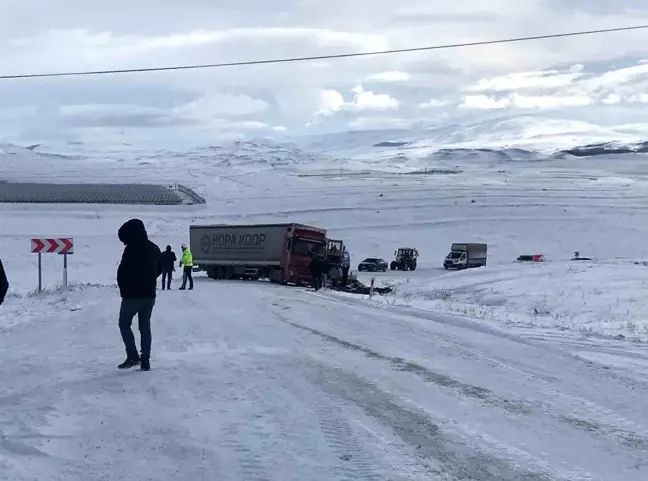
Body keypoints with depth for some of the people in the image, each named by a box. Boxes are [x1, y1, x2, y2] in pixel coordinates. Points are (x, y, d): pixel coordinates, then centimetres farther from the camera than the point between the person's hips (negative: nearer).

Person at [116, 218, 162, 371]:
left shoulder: (131, 249, -16)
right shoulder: (154, 249, 9)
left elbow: (122, 272, -15)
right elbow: (159, 269, 20)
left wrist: (123, 288, 1)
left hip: (132, 295, -7)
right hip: (149, 295, 7)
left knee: (124, 324, 8)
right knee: (145, 327, 12)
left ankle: (133, 356, -2)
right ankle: (145, 361, 9)